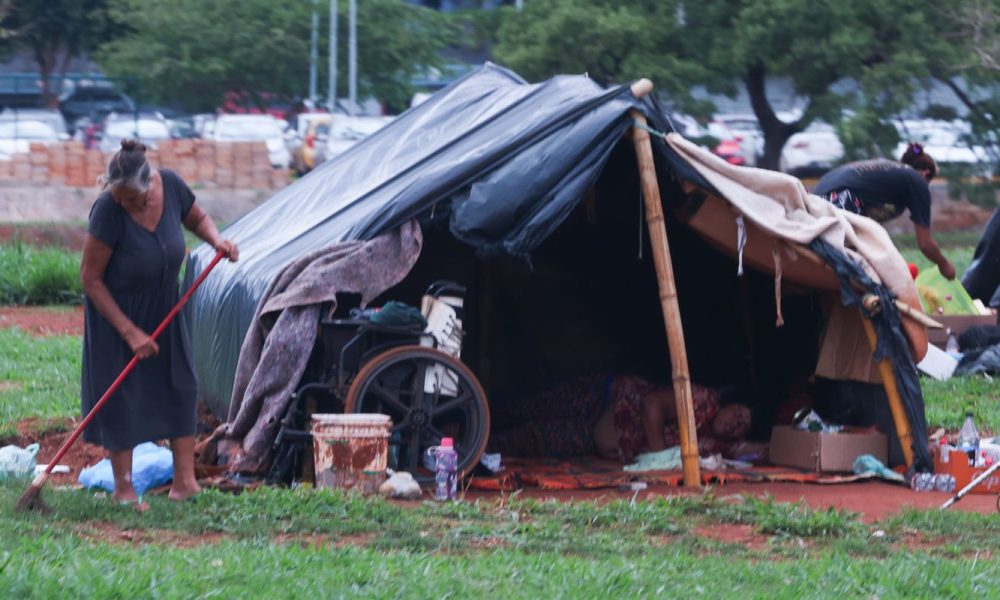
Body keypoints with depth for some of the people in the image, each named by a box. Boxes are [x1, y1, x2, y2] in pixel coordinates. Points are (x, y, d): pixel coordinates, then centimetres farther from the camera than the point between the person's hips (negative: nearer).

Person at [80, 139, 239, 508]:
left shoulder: (171, 187, -18)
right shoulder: (108, 212, -31)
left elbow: (197, 218, 7)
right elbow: (90, 279, -23)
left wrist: (216, 240, -16)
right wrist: (130, 332, -21)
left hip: (162, 307, 5)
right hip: (116, 310, -5)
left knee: (180, 384, 1)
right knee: (119, 395, -2)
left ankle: (184, 480, 4)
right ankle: (123, 487, 9)